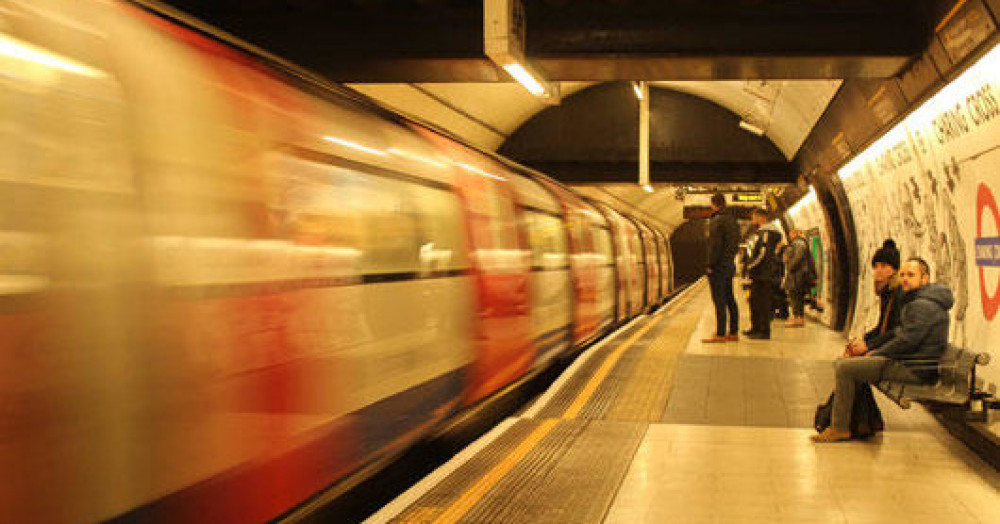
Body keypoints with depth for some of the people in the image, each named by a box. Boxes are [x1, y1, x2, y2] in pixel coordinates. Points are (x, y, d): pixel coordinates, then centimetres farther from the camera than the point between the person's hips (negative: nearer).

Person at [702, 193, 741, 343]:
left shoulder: (717, 221, -13)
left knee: (719, 301, -9)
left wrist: (711, 265, -15)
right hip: (730, 264, 9)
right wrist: (730, 259, 18)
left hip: (718, 265, -9)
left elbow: (715, 245, -19)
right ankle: (734, 333, 15)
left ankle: (720, 335, -10)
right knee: (729, 300, 11)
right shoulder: (733, 220, 15)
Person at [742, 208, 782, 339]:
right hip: (758, 274, 11)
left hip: (763, 274, -11)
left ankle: (764, 331, -7)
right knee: (754, 300, 17)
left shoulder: (766, 233, -14)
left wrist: (751, 265, -15)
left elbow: (763, 253, -23)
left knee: (762, 301, -9)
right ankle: (756, 328, 26)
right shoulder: (760, 232, 20)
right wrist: (750, 265, 15)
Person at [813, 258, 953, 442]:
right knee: (842, 362, 16)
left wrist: (875, 354, -10)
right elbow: (899, 334, 22)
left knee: (845, 368, -16)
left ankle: (840, 428, -10)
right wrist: (872, 349, 9)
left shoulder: (922, 306, -17)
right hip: (908, 361, 11)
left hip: (914, 369, -11)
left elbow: (907, 341, -22)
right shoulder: (916, 301, 19)